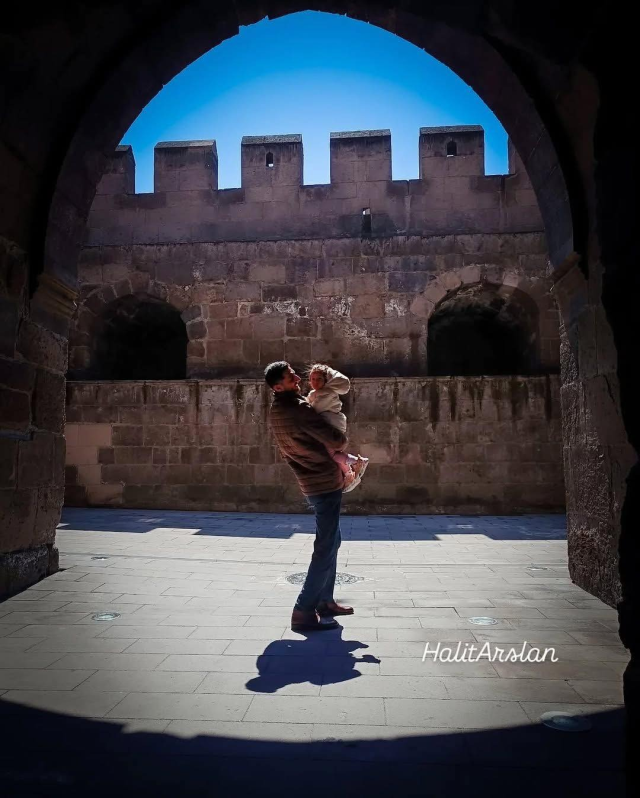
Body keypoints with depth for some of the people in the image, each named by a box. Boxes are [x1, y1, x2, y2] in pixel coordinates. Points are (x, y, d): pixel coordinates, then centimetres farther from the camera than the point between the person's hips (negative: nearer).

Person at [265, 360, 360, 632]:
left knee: (330, 542, 21)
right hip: (325, 485, -10)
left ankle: (324, 601, 29)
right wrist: (342, 440, 1)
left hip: (315, 484, 10)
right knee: (325, 549, -4)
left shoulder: (277, 411, 7)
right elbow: (336, 440, -24)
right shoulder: (297, 410, -23)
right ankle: (304, 612, 0)